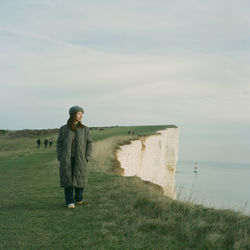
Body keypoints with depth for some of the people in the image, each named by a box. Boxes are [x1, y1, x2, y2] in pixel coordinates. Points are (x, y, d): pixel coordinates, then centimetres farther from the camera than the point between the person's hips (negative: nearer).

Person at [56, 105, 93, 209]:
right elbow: (59, 144, 5)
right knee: (67, 179, -5)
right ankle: (70, 202, -1)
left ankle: (78, 198, 26)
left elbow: (89, 143, 3)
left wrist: (87, 158, -5)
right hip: (67, 159, 0)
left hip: (80, 159, 1)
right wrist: (60, 159, -4)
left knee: (79, 179, 4)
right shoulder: (63, 129, 2)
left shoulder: (85, 129, 2)